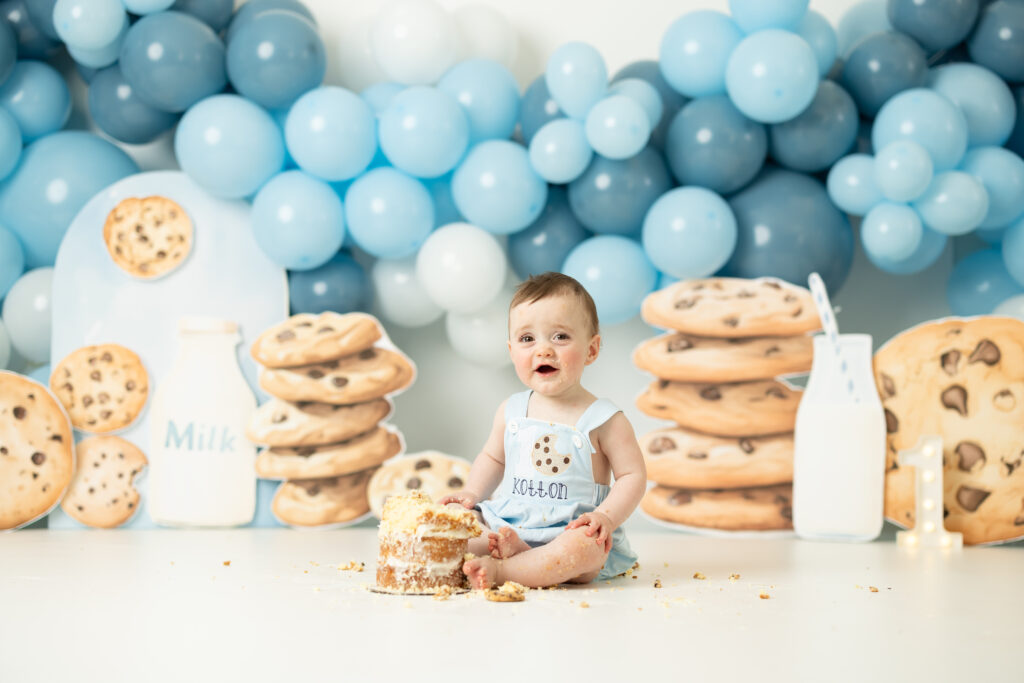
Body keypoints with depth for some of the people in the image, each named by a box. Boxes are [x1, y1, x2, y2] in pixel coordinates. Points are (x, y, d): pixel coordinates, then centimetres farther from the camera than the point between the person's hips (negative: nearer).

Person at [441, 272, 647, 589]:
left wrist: (606, 516, -21)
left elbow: (633, 475, -5)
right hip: (507, 524, 5)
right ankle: (508, 549, -28)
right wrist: (472, 493, 6)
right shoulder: (511, 411, 7)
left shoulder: (604, 419, -6)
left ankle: (499, 571, -32)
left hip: (570, 531, -4)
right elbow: (493, 458, 24)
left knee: (584, 545, -38)